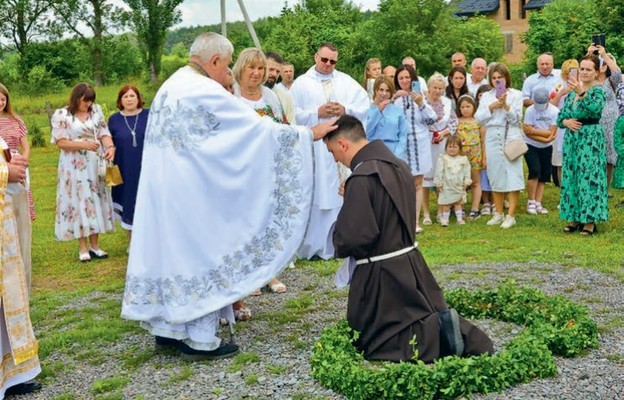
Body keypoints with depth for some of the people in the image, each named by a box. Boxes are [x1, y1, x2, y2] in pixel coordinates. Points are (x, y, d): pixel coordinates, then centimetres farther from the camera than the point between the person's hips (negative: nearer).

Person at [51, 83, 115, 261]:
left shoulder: (96, 111, 6)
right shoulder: (61, 115, -4)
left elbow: (104, 134, 1)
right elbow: (60, 142, -10)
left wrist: (110, 147, -20)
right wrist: (84, 145, -22)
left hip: (95, 165, 4)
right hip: (74, 167, -3)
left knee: (96, 202, 5)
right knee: (79, 203, -1)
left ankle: (94, 245, 12)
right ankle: (83, 248, 5)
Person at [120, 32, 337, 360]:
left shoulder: (170, 86, 12)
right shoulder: (205, 91, -16)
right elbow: (257, 127, -16)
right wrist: (309, 133, -9)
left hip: (162, 189, 9)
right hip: (192, 192, -9)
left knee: (171, 249, 15)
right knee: (200, 253, 1)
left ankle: (167, 327, 23)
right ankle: (200, 340, 9)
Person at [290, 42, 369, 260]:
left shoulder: (346, 81, 12)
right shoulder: (301, 83, 5)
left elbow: (365, 104, 6)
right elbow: (293, 114, -3)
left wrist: (346, 110, -10)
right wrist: (317, 113, -12)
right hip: (315, 149, -2)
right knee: (316, 196, -1)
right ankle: (315, 245, 7)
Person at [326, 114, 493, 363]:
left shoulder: (362, 177, -22)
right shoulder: (399, 166, 6)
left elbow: (354, 236, -25)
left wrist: (339, 244, -4)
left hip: (380, 275, -8)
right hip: (411, 264, 8)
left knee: (374, 343, 7)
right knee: (432, 314, 25)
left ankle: (439, 332, -13)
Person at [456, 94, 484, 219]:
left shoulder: (478, 121, 2)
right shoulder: (456, 122, 5)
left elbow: (483, 140, 3)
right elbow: (452, 138, 5)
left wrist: (484, 156, -1)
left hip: (475, 155, 0)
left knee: (475, 182, 7)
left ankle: (475, 209, 12)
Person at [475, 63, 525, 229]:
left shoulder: (516, 95, 4)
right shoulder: (486, 96, 13)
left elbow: (516, 119, -3)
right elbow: (479, 118, 4)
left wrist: (505, 105, -16)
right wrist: (492, 107, -9)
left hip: (511, 138, -3)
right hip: (492, 139, 3)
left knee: (512, 176, -7)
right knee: (496, 176, 6)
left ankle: (511, 215, -4)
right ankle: (498, 214, 16)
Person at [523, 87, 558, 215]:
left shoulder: (554, 111, -11)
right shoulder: (530, 111, -14)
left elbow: (551, 133, -16)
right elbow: (528, 133, -17)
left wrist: (533, 130, -20)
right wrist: (545, 139, -22)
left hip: (546, 148, 3)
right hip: (531, 146, -3)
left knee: (543, 176, 3)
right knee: (535, 171, -17)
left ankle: (538, 204, 10)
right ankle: (531, 202, -5)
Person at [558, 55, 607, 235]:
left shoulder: (598, 91, -5)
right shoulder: (572, 91, 12)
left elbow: (596, 109, -26)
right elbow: (560, 116, 13)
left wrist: (582, 93, -35)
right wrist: (566, 121, -8)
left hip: (591, 139, -6)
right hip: (572, 139, 6)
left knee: (588, 178, -6)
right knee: (571, 177, 8)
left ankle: (590, 220, 0)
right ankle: (575, 218, 18)